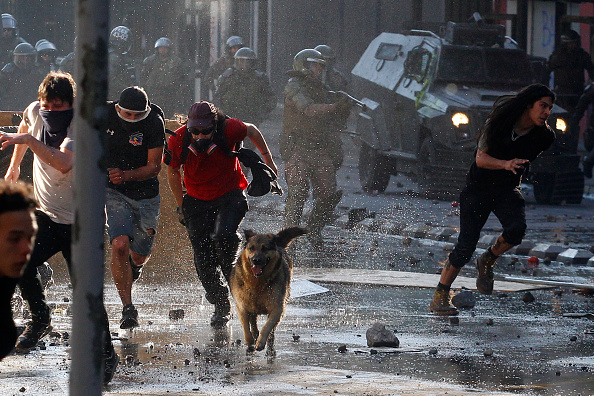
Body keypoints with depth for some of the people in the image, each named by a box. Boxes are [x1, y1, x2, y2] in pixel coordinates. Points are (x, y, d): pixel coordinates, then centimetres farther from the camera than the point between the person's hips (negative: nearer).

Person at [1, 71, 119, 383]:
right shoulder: (35, 112, -5)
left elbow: (64, 163, -43)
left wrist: (29, 141, -48)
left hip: (79, 220, -5)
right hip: (46, 214, 5)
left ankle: (106, 354, 2)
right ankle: (40, 319, 13)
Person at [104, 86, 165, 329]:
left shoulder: (154, 123, -16)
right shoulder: (104, 115, -12)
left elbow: (154, 167, -14)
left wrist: (126, 175, -30)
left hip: (145, 194, 1)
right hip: (114, 192, 0)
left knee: (139, 256, 11)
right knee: (120, 245, -22)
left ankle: (133, 266, 52)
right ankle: (128, 308, -14)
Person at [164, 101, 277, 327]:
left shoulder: (229, 129, -23)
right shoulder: (178, 141, -19)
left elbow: (252, 131, 1)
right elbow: (172, 171, 2)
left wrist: (268, 160, 11)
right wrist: (181, 205, 8)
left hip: (230, 196, -2)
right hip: (197, 201, 2)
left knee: (223, 236, -29)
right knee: (203, 258, -2)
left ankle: (231, 273, 0)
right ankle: (221, 305, 15)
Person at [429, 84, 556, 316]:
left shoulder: (543, 137, -9)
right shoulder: (499, 122, -18)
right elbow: (481, 158, -21)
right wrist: (505, 164, -36)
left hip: (508, 191, 3)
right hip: (478, 189, -3)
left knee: (517, 228, -28)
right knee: (466, 245, -10)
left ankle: (487, 262, 2)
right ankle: (439, 298, 4)